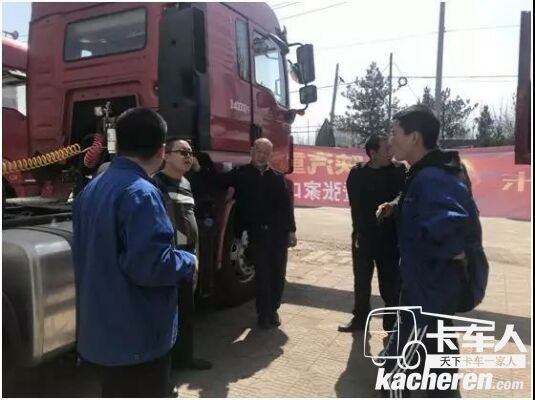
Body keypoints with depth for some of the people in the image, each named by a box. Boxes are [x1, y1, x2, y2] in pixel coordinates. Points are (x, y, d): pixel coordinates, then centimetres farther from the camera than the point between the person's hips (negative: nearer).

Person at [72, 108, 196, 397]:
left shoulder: (90, 190, 7)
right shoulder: (141, 193, -21)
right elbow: (151, 265, -28)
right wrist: (189, 262, -9)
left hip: (99, 333, 9)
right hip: (137, 339, -8)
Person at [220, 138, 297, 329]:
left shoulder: (278, 177, 8)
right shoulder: (240, 174, 3)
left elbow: (286, 205, 8)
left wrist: (291, 231, 5)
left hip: (279, 233, 2)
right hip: (256, 234, -2)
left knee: (278, 274, 9)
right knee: (262, 274, 2)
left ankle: (273, 309, 27)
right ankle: (264, 314, 16)